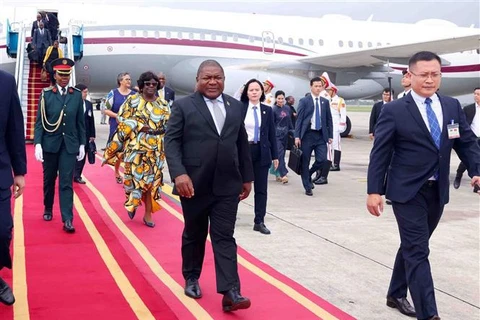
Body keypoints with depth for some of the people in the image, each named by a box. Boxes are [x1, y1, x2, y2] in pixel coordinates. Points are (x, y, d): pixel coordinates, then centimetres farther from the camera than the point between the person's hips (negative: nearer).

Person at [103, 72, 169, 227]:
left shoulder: (163, 104, 10)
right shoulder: (132, 100, 0)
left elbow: (169, 125, 11)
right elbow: (125, 122, -4)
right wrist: (140, 126, -15)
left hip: (156, 149, 3)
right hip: (136, 146, -3)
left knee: (153, 178, 3)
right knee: (135, 176, -6)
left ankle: (148, 213, 10)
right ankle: (133, 203, 21)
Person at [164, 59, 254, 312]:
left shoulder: (236, 107, 10)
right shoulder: (183, 106, -2)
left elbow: (242, 144, 14)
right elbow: (171, 141, -8)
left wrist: (247, 177, 13)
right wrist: (179, 173, -21)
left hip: (227, 185, 2)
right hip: (194, 184, -2)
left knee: (224, 237, -1)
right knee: (194, 235, 13)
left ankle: (230, 292, -5)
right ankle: (191, 279, 32)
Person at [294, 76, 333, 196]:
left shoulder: (325, 102, 10)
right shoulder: (304, 101, 0)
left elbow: (329, 119, 13)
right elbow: (299, 119, -3)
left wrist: (330, 135, 7)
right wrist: (297, 136, -10)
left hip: (321, 135, 3)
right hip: (307, 135, -3)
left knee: (322, 160, -6)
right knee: (305, 162, 1)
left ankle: (309, 174, 23)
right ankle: (308, 187, 13)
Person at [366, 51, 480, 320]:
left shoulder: (453, 106, 6)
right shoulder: (394, 110, -8)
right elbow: (380, 153, -8)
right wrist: (374, 191, -13)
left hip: (437, 191, 5)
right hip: (408, 191, -5)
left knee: (412, 247, 18)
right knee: (418, 251, -7)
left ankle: (396, 295, 36)